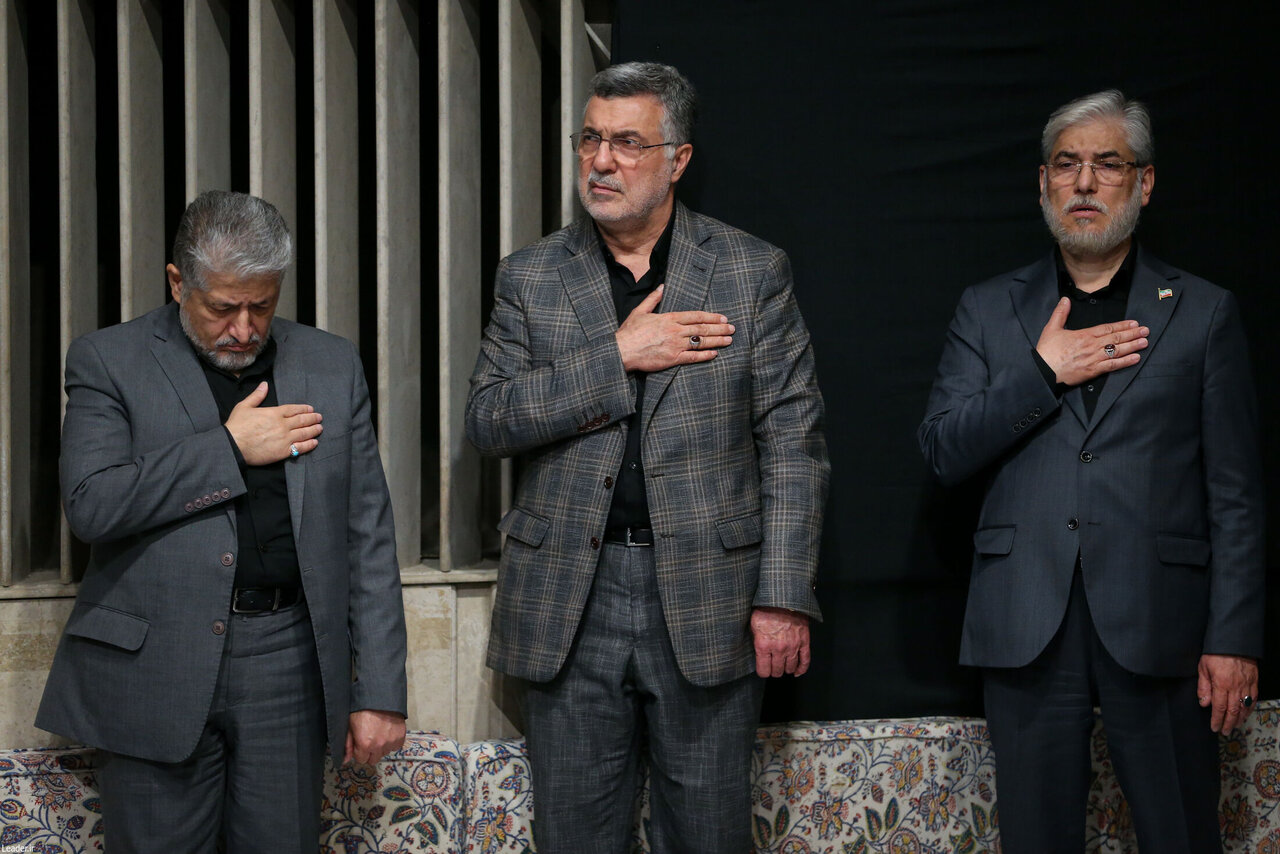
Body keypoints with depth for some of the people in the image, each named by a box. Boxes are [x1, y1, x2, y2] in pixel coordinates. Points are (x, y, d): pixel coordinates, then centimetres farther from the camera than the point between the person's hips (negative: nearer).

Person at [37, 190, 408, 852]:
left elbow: (368, 536, 7)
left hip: (288, 669, 2)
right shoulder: (108, 362, 2)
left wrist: (379, 691, 2)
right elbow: (91, 504, -13)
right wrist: (229, 447, -10)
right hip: (153, 671, -2)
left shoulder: (332, 367, 9)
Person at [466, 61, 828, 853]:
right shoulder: (531, 277, 7)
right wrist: (617, 358, -14)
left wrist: (784, 597, -8)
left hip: (707, 597, -1)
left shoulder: (753, 271, 2)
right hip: (568, 600, 2)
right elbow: (487, 418, -4)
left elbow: (794, 441, -1)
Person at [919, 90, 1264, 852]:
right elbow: (944, 452, 3)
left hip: (1158, 627, -1)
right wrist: (1043, 373, -9)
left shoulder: (1204, 313, 6)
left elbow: (1236, 495, 2)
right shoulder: (989, 310, 12)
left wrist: (1234, 640, -5)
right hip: (1029, 627, 2)